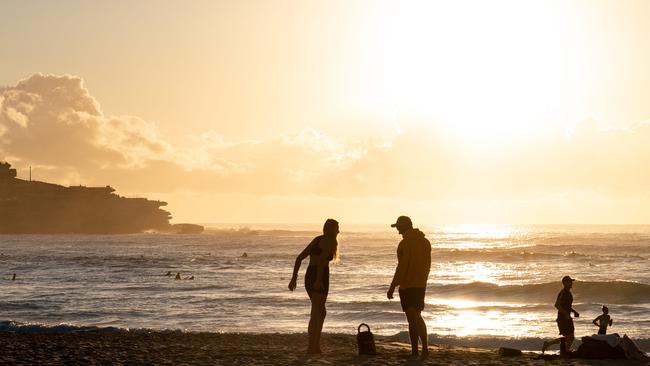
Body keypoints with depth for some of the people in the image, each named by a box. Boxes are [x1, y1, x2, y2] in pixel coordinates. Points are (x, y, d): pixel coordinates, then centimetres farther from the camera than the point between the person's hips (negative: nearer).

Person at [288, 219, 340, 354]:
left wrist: (294, 278, 12)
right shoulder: (331, 242, -4)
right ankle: (311, 347, -12)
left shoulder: (317, 240, 19)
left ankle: (316, 346, 15)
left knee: (321, 312, 18)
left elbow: (299, 258, 14)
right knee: (316, 314, -8)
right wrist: (319, 280, -27)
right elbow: (321, 259, -22)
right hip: (320, 277, -8)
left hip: (309, 276, 8)